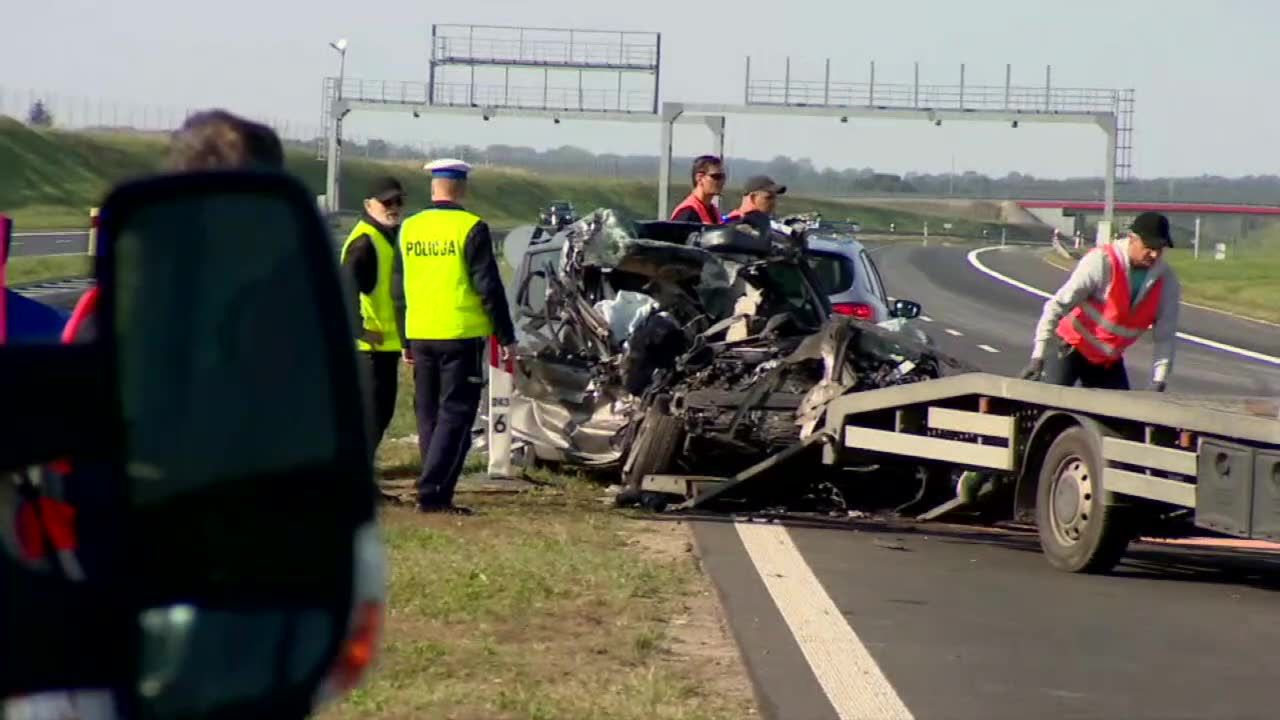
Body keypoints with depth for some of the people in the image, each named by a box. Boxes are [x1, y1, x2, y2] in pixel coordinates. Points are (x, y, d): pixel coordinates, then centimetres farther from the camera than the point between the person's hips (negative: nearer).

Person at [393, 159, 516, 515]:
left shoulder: (409, 229, 7)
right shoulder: (471, 228, -10)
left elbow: (398, 289, 13)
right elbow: (488, 287, -11)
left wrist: (406, 339, 21)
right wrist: (506, 336, -3)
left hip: (421, 336, 5)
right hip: (460, 336, -5)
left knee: (428, 416, 14)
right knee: (455, 414, -3)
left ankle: (438, 490, 15)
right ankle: (432, 491, -13)